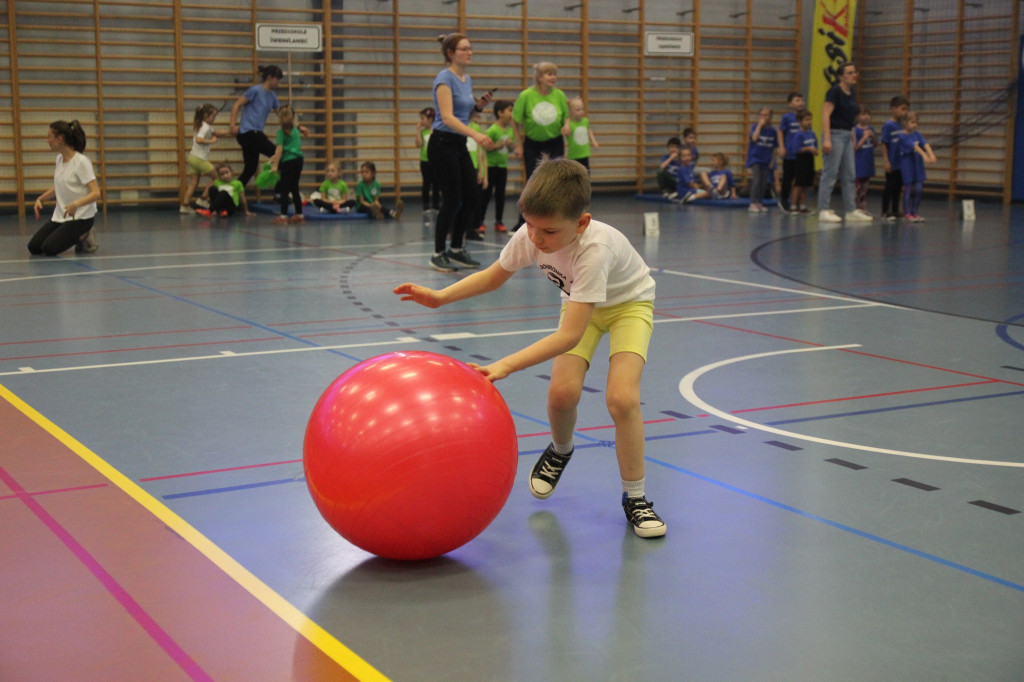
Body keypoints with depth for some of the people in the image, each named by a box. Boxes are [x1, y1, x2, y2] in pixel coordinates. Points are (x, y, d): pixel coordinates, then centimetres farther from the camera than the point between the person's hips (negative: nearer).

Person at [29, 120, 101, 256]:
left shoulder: (81, 161, -17)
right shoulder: (59, 158, 7)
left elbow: (96, 193, -23)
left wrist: (76, 204, -38)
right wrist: (41, 199, 6)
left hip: (81, 216, -8)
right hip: (60, 215, 8)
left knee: (49, 248, -22)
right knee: (34, 247, -3)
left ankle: (83, 237, 1)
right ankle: (76, 235, 12)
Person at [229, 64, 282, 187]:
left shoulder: (272, 95, 13)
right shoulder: (255, 90, -10)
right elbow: (237, 105, -9)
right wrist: (233, 125, -14)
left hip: (256, 133, 8)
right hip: (247, 133, -8)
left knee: (250, 169, 9)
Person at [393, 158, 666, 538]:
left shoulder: (595, 249, -42)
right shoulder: (529, 236, -26)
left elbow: (569, 335, -45)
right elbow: (492, 277, -4)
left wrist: (506, 366, -50)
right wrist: (441, 296, -19)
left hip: (628, 301, -5)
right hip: (579, 302, 5)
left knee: (621, 397, -24)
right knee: (562, 390, -16)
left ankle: (634, 498, -4)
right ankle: (560, 451, 20)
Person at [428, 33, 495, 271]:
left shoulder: (467, 79, 12)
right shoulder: (445, 78, -15)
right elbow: (447, 117, -26)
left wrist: (478, 105, 3)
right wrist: (475, 134, -38)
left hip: (460, 145, 8)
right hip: (442, 144, -8)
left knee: (472, 198, 6)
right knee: (452, 199, -6)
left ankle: (456, 249, 19)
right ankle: (438, 255, 6)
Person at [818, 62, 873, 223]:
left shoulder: (852, 92, 12)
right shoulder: (835, 91, -12)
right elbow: (825, 115, -18)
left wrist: (852, 136, 17)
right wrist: (827, 139, -26)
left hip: (847, 135, 8)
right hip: (834, 134, -8)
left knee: (849, 175, 8)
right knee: (830, 173, -6)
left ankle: (851, 211, 12)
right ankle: (823, 211, -3)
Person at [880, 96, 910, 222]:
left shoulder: (901, 126, 8)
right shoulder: (888, 125, -12)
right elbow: (884, 144, -12)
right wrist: (886, 161, -15)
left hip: (902, 163, 7)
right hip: (892, 164, -7)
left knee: (898, 187, 12)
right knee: (889, 187, 1)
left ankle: (895, 211, 21)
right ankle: (885, 212, 9)